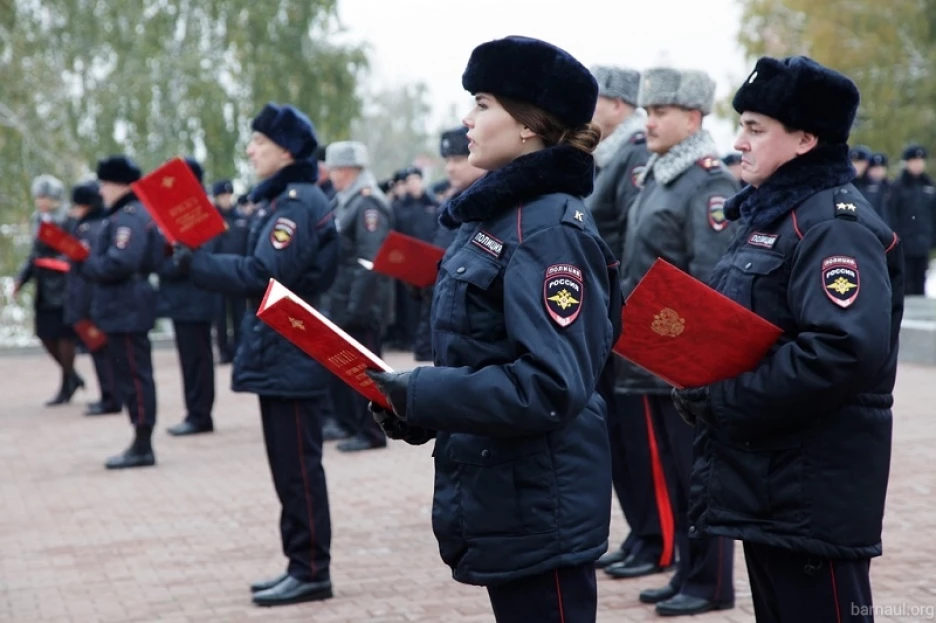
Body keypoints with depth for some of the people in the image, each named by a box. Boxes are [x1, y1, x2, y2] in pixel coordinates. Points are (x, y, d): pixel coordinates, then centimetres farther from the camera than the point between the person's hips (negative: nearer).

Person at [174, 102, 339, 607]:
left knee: (298, 468, -4)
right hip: (278, 355, 10)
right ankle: (300, 565, 22)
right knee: (288, 468, 14)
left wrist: (196, 263, -18)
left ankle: (313, 572, 4)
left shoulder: (298, 203, -15)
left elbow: (262, 276, -23)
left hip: (292, 359, -10)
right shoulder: (279, 200, 16)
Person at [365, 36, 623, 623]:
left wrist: (423, 395, -23)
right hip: (500, 495, 10)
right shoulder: (493, 215, 10)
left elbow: (552, 385, -26)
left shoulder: (550, 229, -18)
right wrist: (413, 402, 2)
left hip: (540, 507, -9)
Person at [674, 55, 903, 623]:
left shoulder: (836, 224, -16)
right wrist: (701, 384, 0)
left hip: (814, 490, -10)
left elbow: (847, 350, -29)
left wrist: (722, 402, -22)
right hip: (762, 480, 10)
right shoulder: (767, 216, 14)